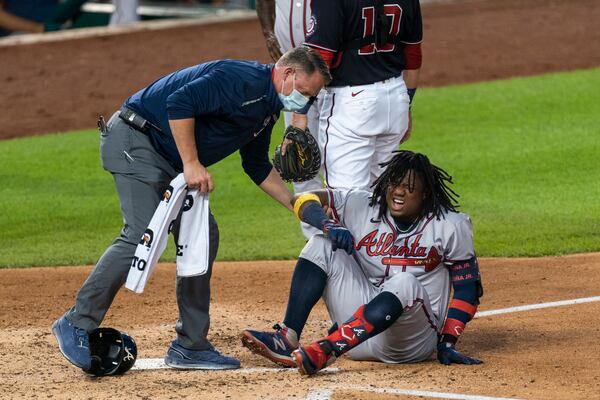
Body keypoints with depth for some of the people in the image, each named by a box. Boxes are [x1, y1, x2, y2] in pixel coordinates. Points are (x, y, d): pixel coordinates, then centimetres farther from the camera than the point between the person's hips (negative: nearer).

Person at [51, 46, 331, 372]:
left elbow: (258, 167, 25)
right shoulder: (243, 79, -19)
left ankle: (190, 346, 9)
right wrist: (192, 164, -27)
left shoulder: (268, 106, 14)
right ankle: (77, 325, -15)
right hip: (133, 141, -11)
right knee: (142, 236, -21)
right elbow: (180, 103, -28)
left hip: (169, 160, 11)